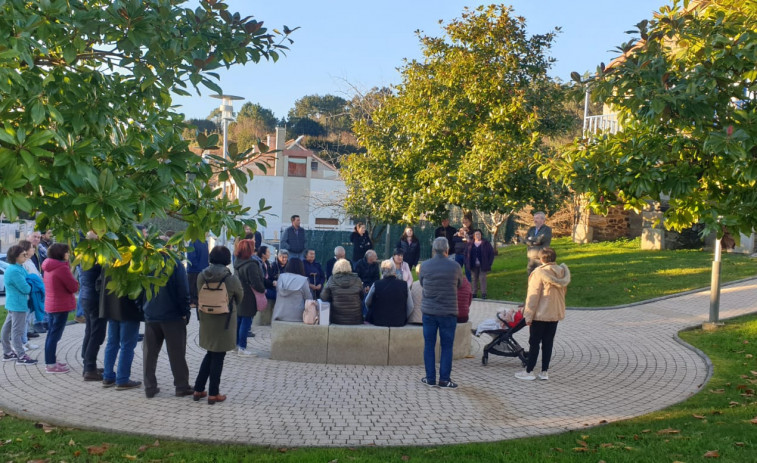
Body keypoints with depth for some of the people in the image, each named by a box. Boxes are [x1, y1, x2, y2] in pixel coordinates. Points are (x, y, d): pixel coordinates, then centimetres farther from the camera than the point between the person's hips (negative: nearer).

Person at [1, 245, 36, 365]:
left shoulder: (18, 268, 10)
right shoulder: (15, 271, -21)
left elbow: (27, 279, 15)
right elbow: (25, 288, -21)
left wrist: (28, 286, -3)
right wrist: (31, 287, -2)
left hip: (12, 304, 11)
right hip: (18, 304, -11)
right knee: (17, 330, -6)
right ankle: (21, 357, -1)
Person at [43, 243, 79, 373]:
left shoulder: (47, 267, 9)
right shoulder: (62, 268, -19)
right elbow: (74, 287, -16)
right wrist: (71, 275, 1)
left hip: (50, 305, 9)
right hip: (61, 306, -9)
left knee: (52, 334, 17)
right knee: (55, 335, -4)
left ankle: (50, 361, 26)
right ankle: (51, 364, 1)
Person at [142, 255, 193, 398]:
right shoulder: (176, 265, -12)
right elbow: (183, 292, -12)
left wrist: (143, 309, 16)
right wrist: (185, 313, -2)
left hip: (151, 316, 3)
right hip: (173, 316, -3)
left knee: (149, 353, 11)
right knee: (177, 353, 6)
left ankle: (150, 387, 14)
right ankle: (182, 386, 12)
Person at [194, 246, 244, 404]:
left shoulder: (201, 276, -6)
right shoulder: (232, 279, -16)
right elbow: (239, 297, 1)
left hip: (206, 321, 4)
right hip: (224, 322, -4)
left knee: (210, 354, 19)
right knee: (218, 357, 6)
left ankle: (198, 390, 22)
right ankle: (213, 394, 13)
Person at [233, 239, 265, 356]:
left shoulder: (237, 262, 5)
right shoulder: (251, 265, -23)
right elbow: (256, 283, -25)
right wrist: (263, 289, -6)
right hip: (248, 299, -9)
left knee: (238, 320, 17)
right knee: (246, 322, -1)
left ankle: (236, 344, 27)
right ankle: (242, 348, 3)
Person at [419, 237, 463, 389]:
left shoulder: (424, 266, -5)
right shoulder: (455, 267, -8)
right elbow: (460, 284, 7)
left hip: (428, 311, 1)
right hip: (449, 312, -1)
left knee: (429, 345, 10)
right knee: (447, 346, 7)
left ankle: (430, 378, 13)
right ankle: (444, 379, 9)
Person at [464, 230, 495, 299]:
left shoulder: (486, 243, -1)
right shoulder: (470, 244, 7)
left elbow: (491, 253, 1)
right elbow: (466, 253, 14)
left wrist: (489, 263, -6)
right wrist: (467, 263, 4)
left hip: (482, 265, -3)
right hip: (474, 265, 3)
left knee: (482, 278, -6)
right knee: (474, 279, 7)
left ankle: (483, 293, -1)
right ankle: (474, 293, 14)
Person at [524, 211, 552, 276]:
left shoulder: (547, 229, -2)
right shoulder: (531, 229, 13)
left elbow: (541, 239, -17)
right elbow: (526, 241, 1)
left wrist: (531, 239, -1)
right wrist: (536, 241, -11)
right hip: (531, 257, 5)